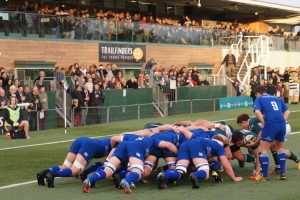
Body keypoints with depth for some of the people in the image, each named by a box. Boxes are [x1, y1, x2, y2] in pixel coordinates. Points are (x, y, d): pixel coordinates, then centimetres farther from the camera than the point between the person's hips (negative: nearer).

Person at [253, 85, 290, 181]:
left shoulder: (259, 99, 10)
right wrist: (282, 121, 12)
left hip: (270, 125, -5)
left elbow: (257, 112, -8)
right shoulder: (277, 98, 25)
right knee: (280, 148, 25)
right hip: (282, 124, 5)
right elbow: (287, 111, 19)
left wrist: (264, 123, -3)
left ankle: (265, 176, 7)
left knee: (264, 150, 7)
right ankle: (282, 173, 21)